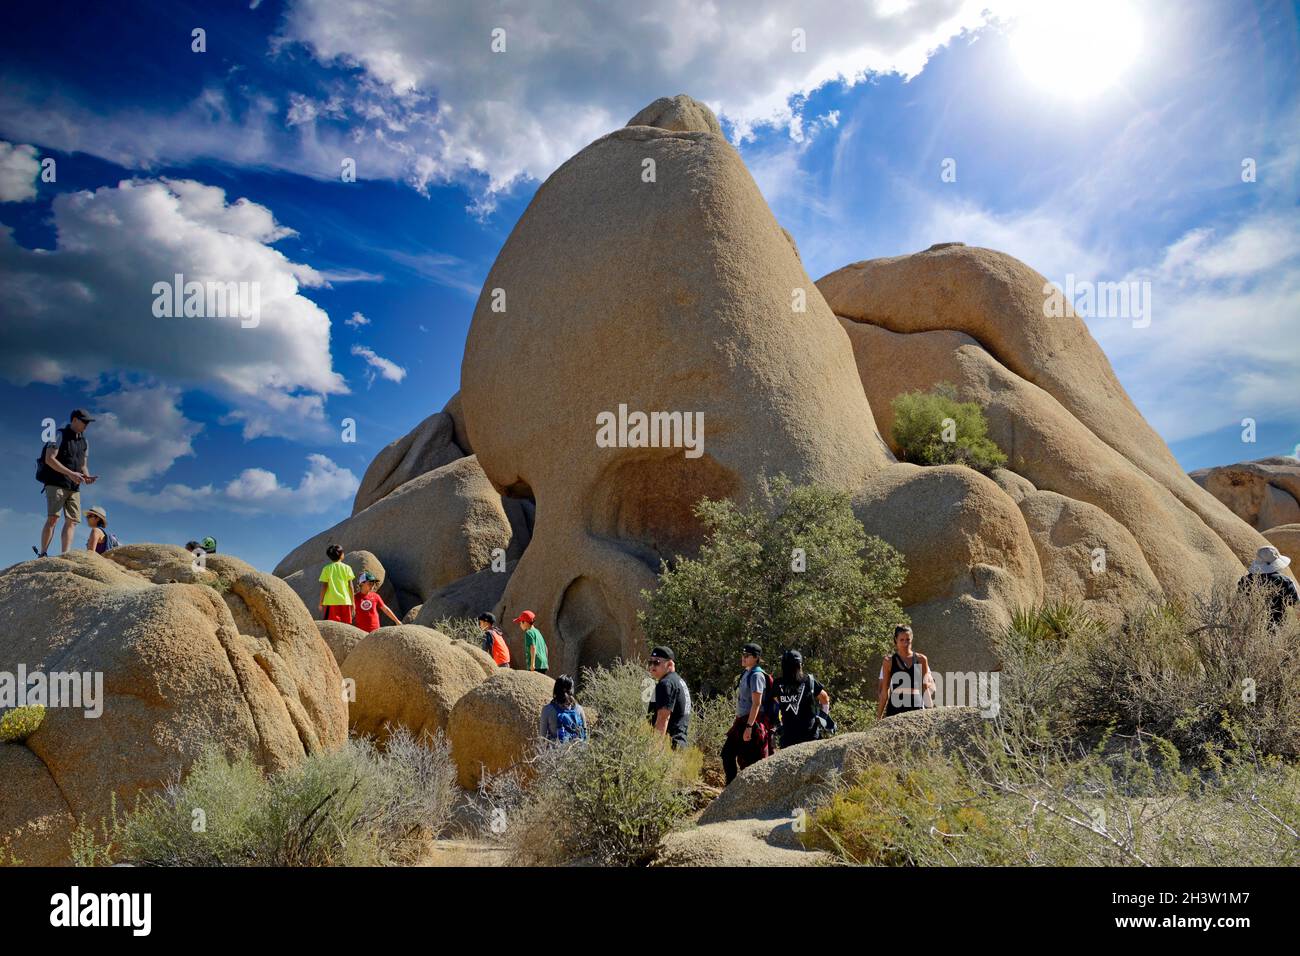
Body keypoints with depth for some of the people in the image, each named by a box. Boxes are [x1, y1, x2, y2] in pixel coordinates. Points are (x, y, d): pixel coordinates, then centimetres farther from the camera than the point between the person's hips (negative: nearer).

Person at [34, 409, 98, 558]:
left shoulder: (84, 442, 18)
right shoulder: (60, 435, -2)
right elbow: (49, 459, -12)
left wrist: (87, 476, -3)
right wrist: (70, 473, -22)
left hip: (74, 487, 6)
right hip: (56, 484, -6)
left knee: (71, 521, -5)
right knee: (53, 518, -17)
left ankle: (65, 556, -10)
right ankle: (42, 554, -16)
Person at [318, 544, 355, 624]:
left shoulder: (327, 569, 1)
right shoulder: (347, 568, 3)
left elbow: (324, 587, -2)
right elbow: (350, 586, 2)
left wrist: (321, 602, 6)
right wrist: (352, 602, 8)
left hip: (331, 602, -1)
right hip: (345, 602, 1)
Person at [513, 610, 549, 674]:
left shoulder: (529, 632, -6)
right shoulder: (537, 632, 20)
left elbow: (533, 648, -18)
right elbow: (545, 649, 23)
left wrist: (532, 664, -20)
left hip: (536, 665, -9)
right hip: (543, 665, 9)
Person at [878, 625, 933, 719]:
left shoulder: (921, 660, 7)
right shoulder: (889, 662, 4)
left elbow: (925, 688, 14)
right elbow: (884, 692, 7)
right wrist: (879, 716, 5)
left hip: (917, 710, 1)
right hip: (894, 711, -1)